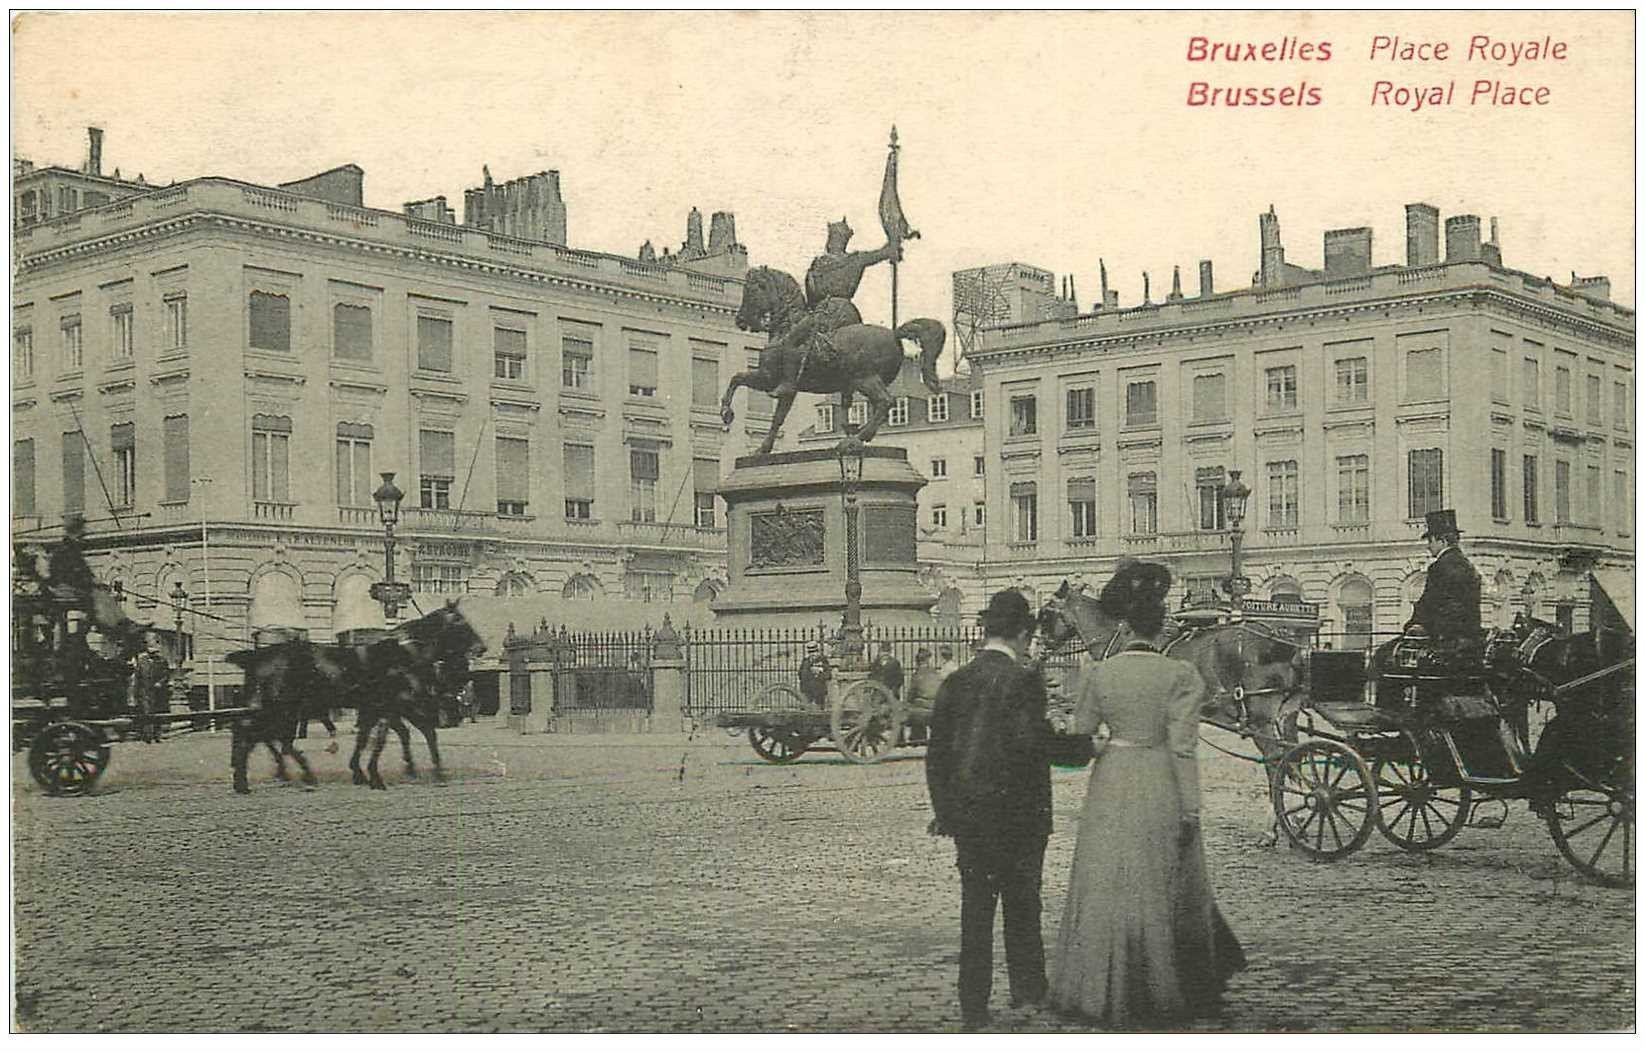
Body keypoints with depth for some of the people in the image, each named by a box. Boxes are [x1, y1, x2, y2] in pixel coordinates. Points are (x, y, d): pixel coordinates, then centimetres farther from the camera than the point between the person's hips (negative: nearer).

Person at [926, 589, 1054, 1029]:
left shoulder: (954, 682, 4)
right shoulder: (1024, 679, -12)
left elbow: (937, 753, 6)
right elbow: (1029, 744, -18)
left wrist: (944, 809, 14)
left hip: (966, 812, 4)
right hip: (1017, 811, -4)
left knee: (975, 908, 9)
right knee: (1021, 903, 13)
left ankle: (973, 1005, 9)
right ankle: (1028, 991, 23)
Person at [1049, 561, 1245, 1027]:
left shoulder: (1098, 674, -4)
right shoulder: (1181, 676, -11)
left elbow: (1080, 734, 3)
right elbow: (1182, 748, -13)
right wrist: (1190, 809, -9)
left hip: (1111, 784, 2)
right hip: (1161, 791, -2)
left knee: (1106, 885, 11)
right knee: (1165, 890, 12)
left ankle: (1102, 991, 15)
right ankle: (1168, 992, 23)